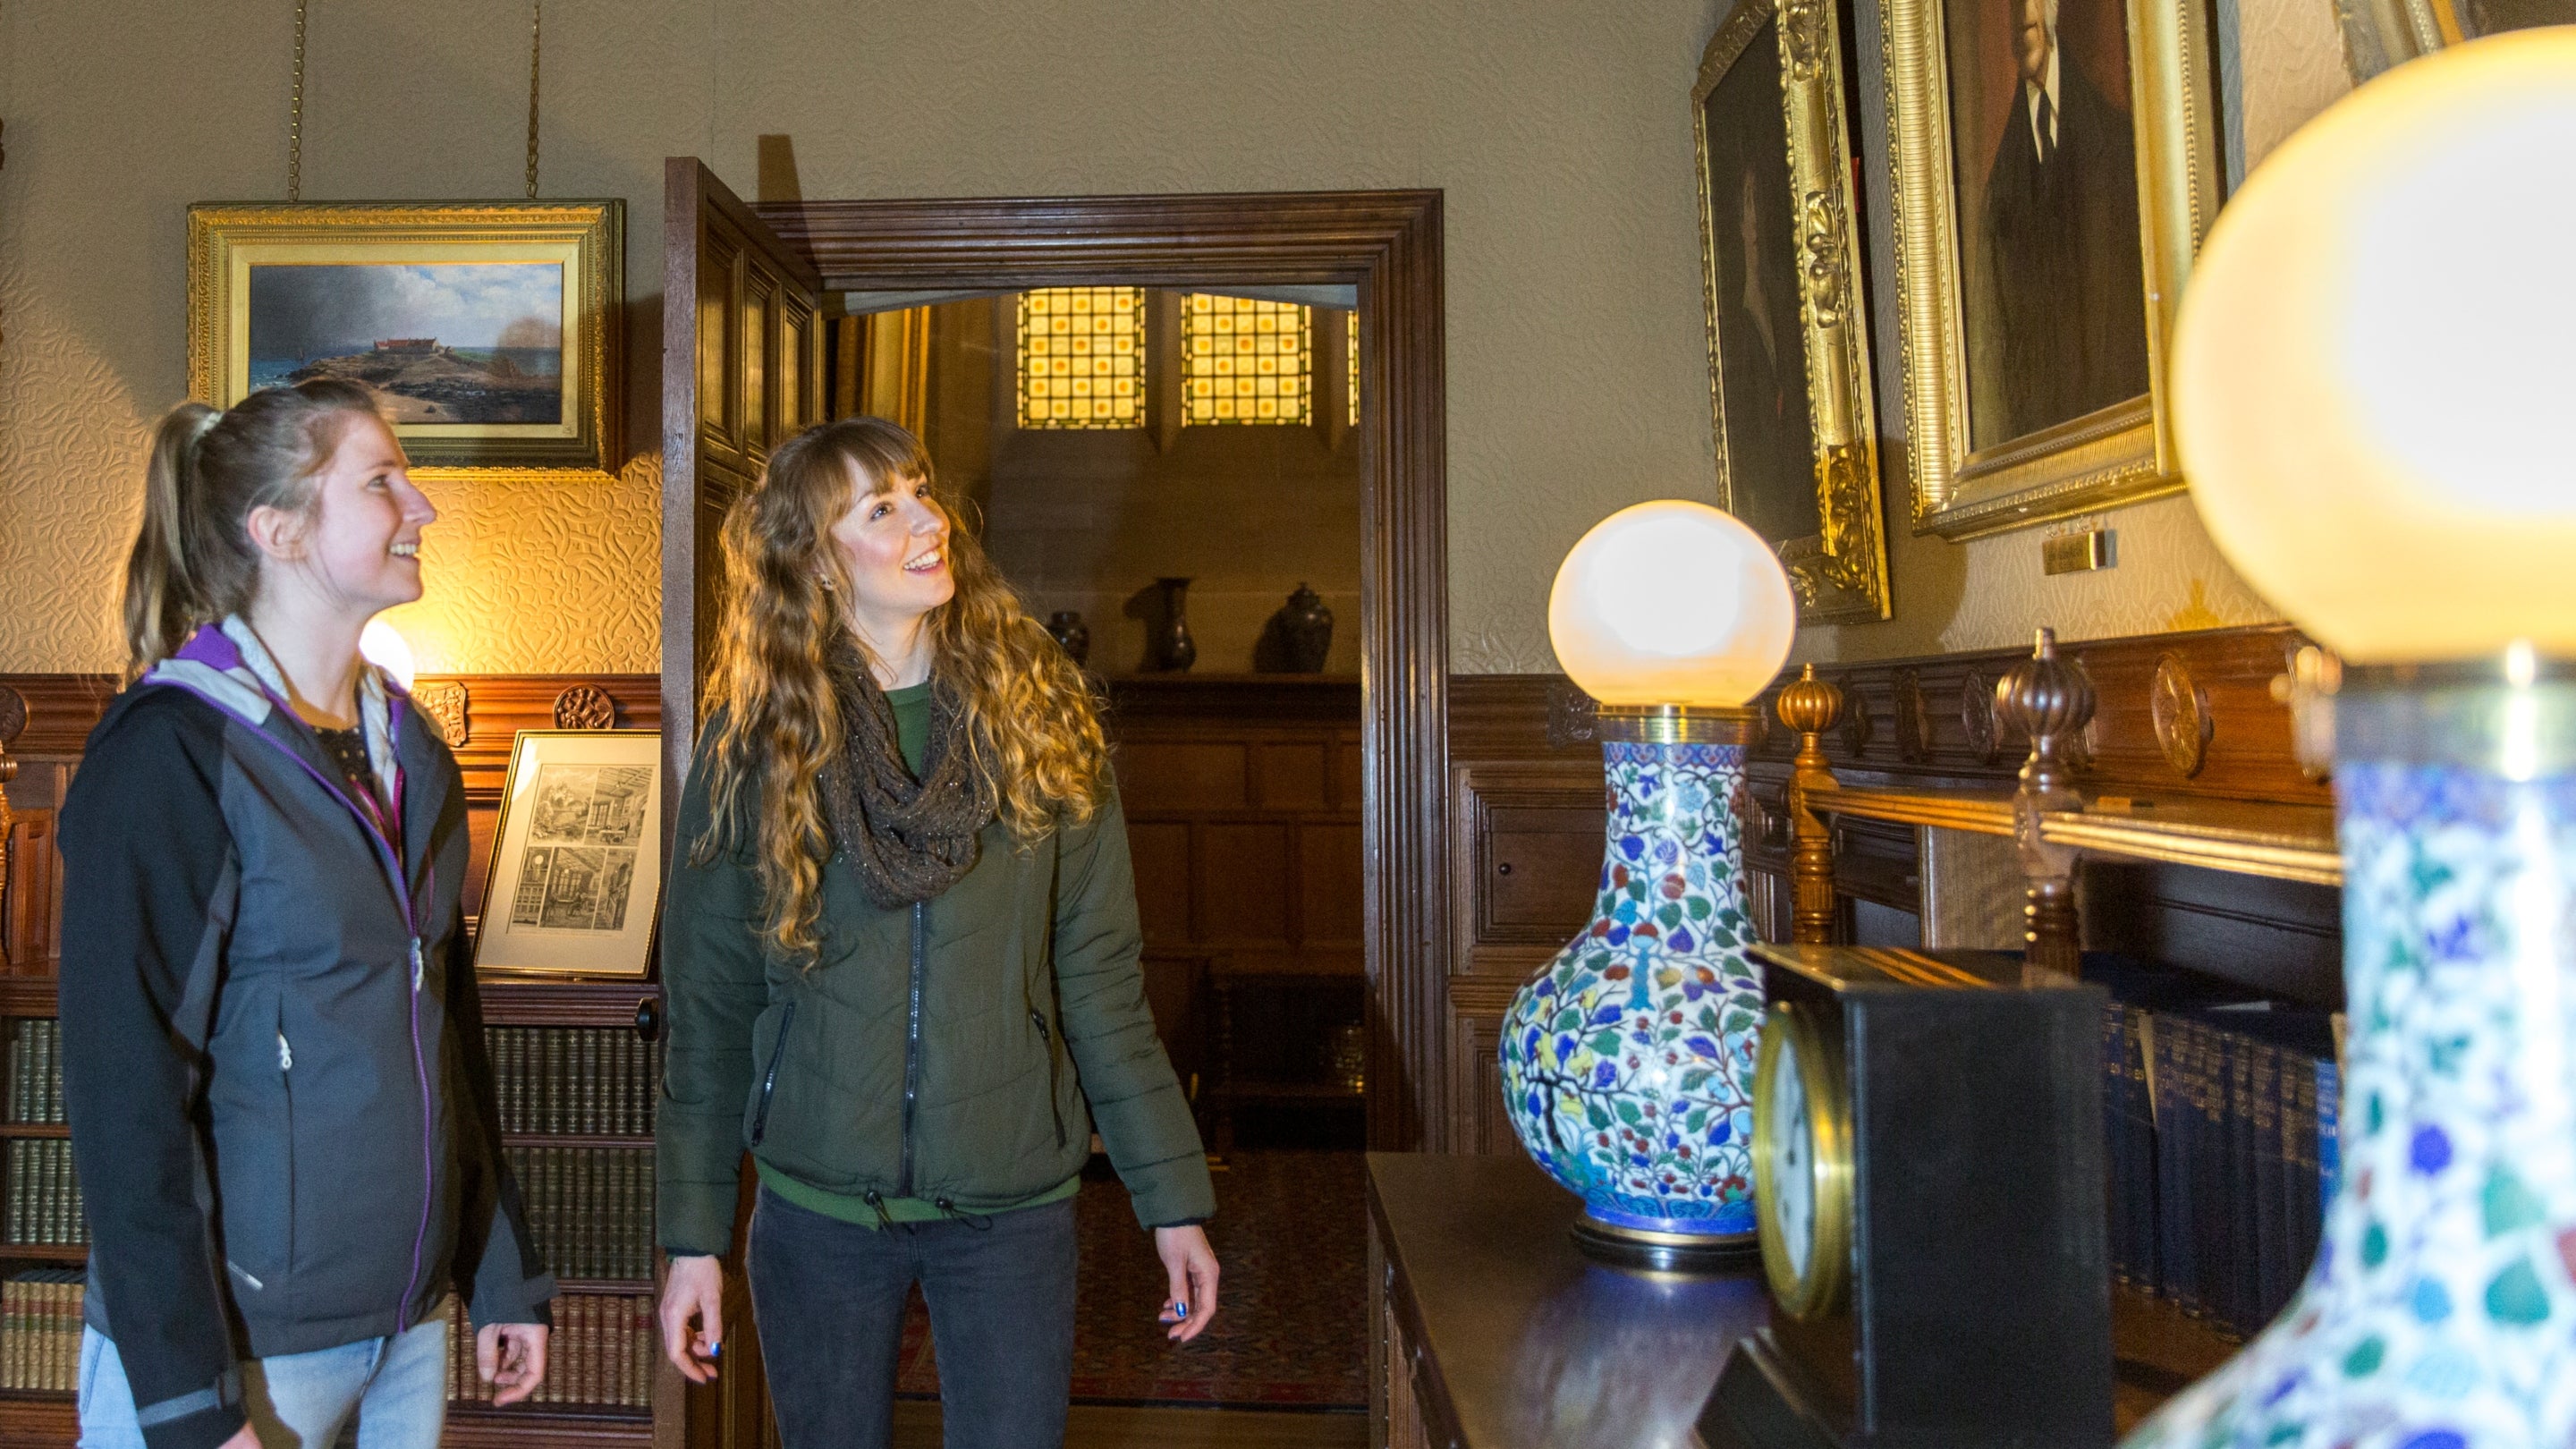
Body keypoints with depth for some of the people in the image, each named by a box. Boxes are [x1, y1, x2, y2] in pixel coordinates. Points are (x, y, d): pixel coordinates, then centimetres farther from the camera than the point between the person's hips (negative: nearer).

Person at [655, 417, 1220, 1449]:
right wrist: (694, 1236, 0)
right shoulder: (753, 743, -5)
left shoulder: (1036, 714, -3)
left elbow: (1099, 978, -2)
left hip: (1012, 1205, 0)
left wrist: (1172, 1199, -2)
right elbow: (708, 1006, 0)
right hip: (818, 1207, 0)